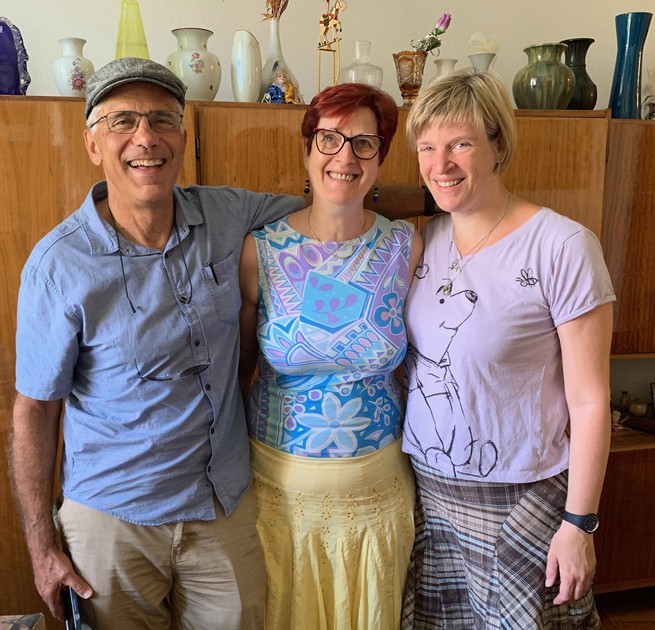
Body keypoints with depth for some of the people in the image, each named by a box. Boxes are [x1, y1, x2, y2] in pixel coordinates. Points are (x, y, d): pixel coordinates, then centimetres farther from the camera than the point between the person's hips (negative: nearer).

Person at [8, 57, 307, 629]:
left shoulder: (226, 216, -6)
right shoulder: (59, 264, -15)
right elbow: (35, 408, -8)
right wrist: (42, 546, -4)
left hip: (228, 507, 3)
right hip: (112, 521, -3)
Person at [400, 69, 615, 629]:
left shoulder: (562, 247, -16)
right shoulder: (423, 238, 0)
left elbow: (589, 400, -13)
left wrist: (579, 523, -11)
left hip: (520, 502, -4)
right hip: (425, 489, 5)